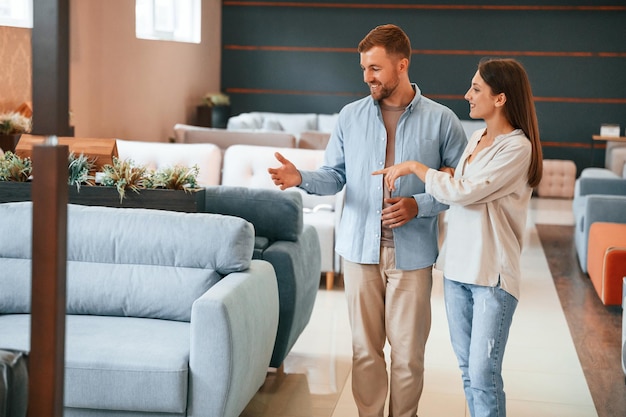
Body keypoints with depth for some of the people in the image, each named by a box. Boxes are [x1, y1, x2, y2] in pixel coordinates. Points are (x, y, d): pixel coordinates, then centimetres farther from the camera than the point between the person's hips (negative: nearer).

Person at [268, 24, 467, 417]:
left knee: (408, 351, 5)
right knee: (365, 348, 8)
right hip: (361, 248, 2)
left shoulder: (441, 120, -2)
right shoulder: (351, 116, 6)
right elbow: (335, 176, 8)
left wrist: (419, 206, -14)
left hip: (412, 252, -2)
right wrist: (302, 178, -12)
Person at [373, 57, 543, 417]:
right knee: (467, 369, 14)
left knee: (484, 377, -6)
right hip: (458, 266, 8)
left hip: (493, 273, -8)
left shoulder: (517, 148, -14)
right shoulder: (477, 138, 11)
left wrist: (413, 167, -11)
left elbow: (464, 192, -20)